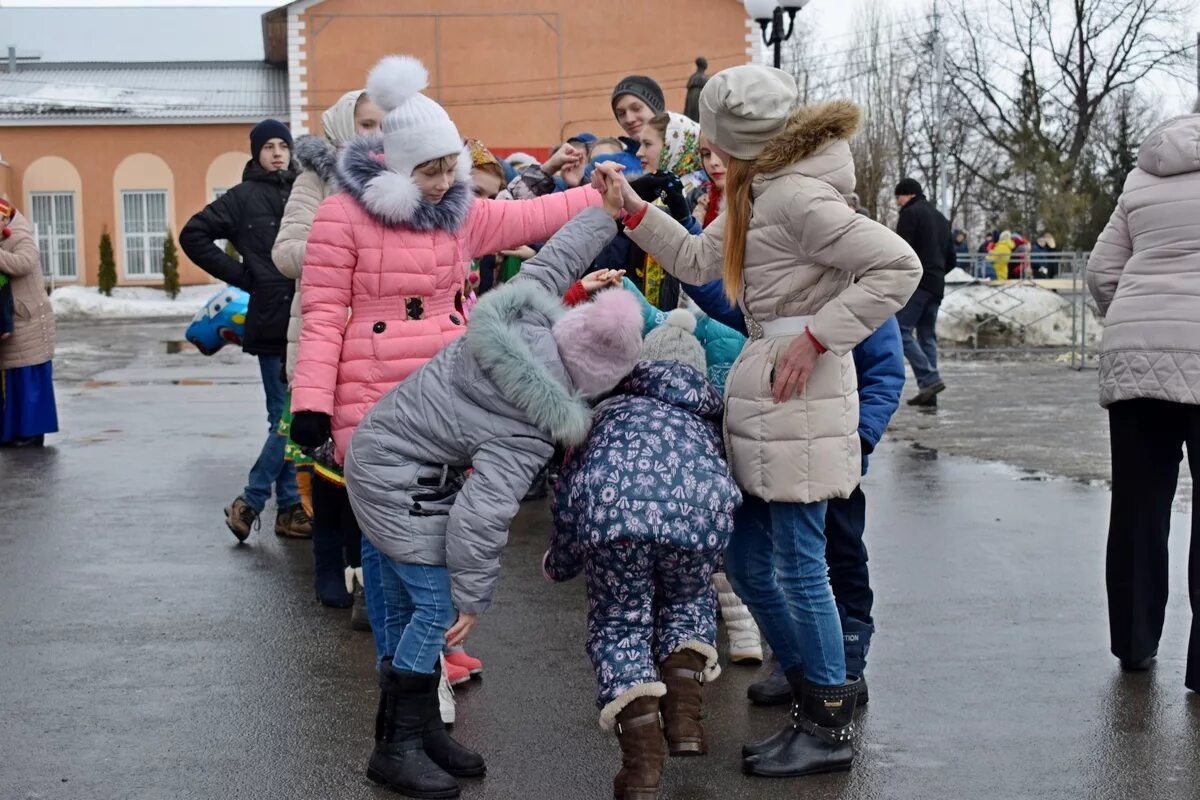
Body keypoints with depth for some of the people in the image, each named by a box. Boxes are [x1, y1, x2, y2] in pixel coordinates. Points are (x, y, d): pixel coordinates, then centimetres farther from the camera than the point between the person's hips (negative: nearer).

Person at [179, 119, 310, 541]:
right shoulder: (243, 197, 1)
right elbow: (193, 236, 1)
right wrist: (241, 275, -2)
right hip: (272, 324, -4)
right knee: (288, 418, -8)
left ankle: (289, 510, 17)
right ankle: (249, 503, 3)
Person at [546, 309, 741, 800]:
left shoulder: (609, 410, 36)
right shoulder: (706, 418, 39)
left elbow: (568, 491, 32)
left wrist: (560, 563, 45)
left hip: (613, 503, -1)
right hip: (699, 504, 1)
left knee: (619, 623, 16)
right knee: (689, 602, 31)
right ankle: (684, 719, 15)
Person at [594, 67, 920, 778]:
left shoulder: (798, 197, -17)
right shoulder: (758, 194, 13)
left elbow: (899, 266, -22)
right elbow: (698, 260, 20)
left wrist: (815, 336, -21)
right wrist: (634, 210, 13)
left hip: (799, 398, -10)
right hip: (765, 399, 10)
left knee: (799, 566, -1)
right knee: (748, 565, 14)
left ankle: (831, 727, 14)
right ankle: (816, 697, 27)